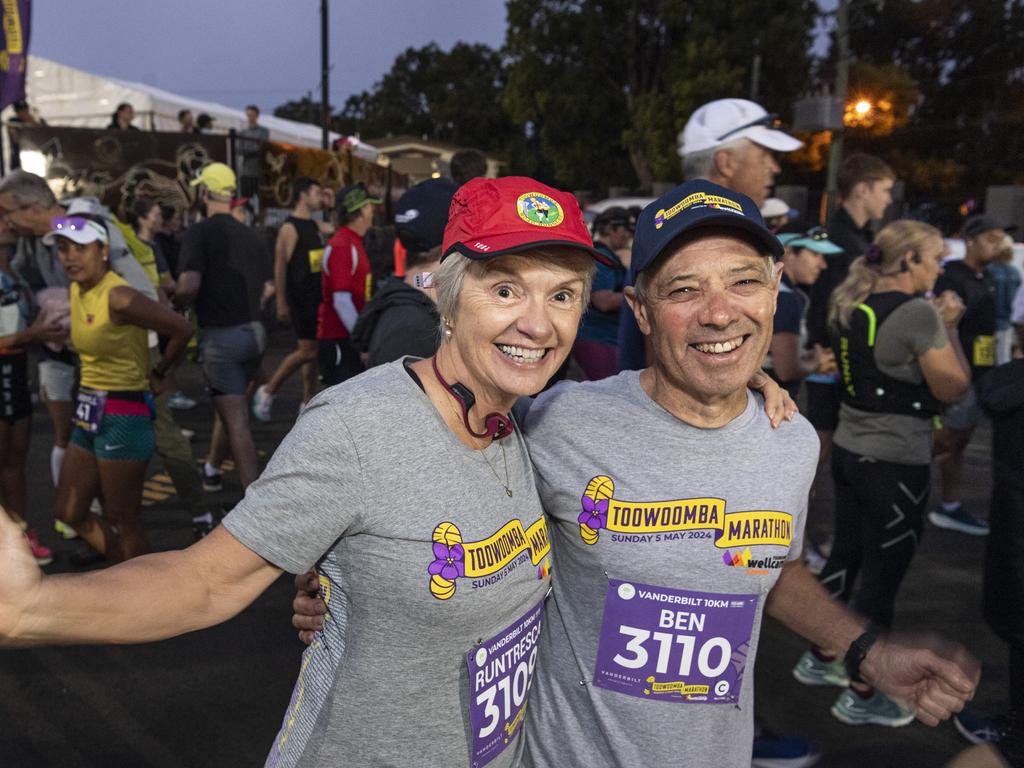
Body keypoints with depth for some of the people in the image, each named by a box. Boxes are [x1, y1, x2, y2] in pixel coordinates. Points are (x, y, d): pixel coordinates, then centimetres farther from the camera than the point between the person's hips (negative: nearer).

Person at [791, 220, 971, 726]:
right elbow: (953, 390, -11)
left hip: (849, 450, 8)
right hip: (896, 463, -8)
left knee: (845, 557, 20)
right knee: (882, 577, 4)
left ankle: (819, 659, 34)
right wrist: (950, 326, -2)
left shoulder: (850, 303, 7)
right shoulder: (919, 313, -18)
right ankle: (860, 697, 18)